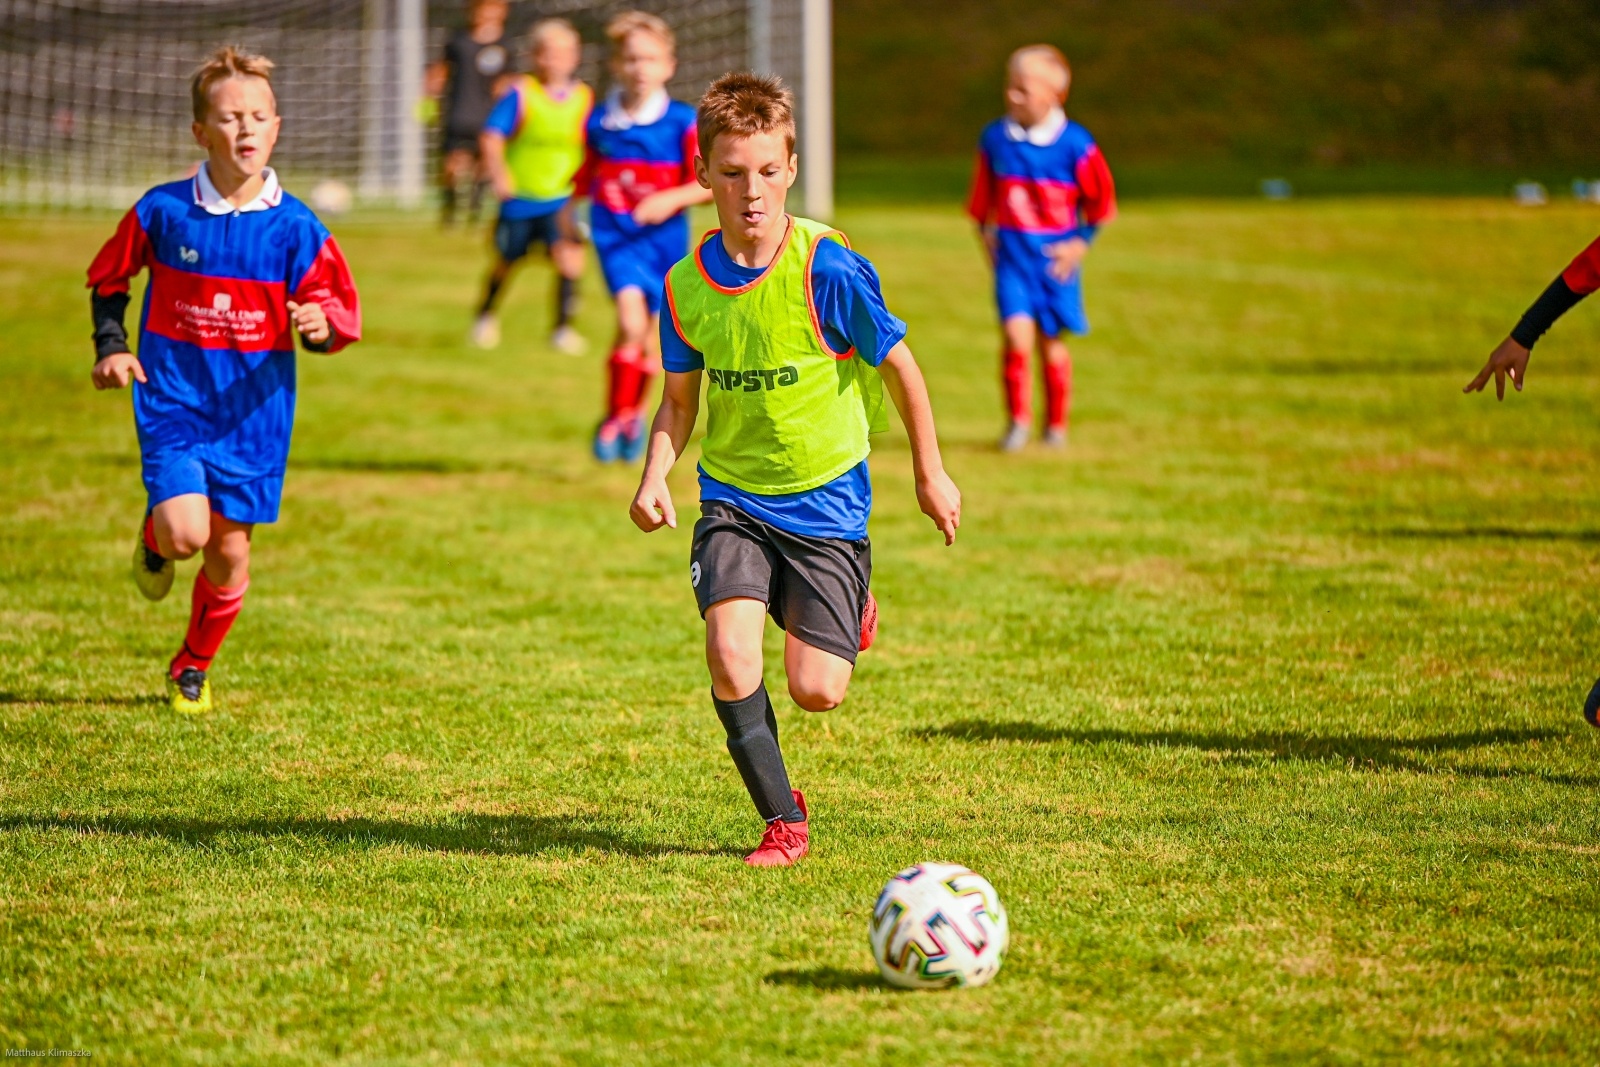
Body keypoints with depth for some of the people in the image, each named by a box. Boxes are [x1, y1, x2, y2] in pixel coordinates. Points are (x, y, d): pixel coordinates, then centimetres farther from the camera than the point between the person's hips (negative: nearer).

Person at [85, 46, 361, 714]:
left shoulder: (295, 228, -7)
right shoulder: (162, 212, -7)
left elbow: (340, 312, -2)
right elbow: (108, 278, 11)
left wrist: (320, 326, -25)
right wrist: (110, 346, -2)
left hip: (253, 411, 1)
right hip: (172, 402, -1)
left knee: (229, 551, 7)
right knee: (185, 533, -20)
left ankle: (193, 669, 33)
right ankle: (153, 536, 20)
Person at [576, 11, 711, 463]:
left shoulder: (684, 124, -7)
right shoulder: (598, 122, 0)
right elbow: (587, 172, 18)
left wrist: (671, 199, -23)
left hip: (664, 236, 0)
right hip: (614, 234, 0)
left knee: (650, 335, 10)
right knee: (631, 321, -21)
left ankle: (636, 413, 35)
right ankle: (615, 416, -7)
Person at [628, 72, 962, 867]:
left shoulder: (827, 269, -17)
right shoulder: (688, 282, -5)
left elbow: (898, 367, -4)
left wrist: (931, 475, 3)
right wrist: (654, 478, -8)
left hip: (826, 497, -2)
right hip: (731, 499, 3)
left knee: (817, 692, -4)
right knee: (730, 659, -21)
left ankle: (850, 611, 34)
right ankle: (784, 821, 1)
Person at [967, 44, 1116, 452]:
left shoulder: (1075, 144, -9)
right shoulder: (994, 139, -1)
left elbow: (1101, 200, 2)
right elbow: (982, 199, 14)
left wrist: (1081, 243, -1)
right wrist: (987, 234, 10)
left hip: (1056, 256, -1)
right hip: (1011, 253, 1)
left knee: (1051, 341, 9)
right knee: (1017, 334, -14)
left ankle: (1056, 423, 26)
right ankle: (1018, 419, 1)